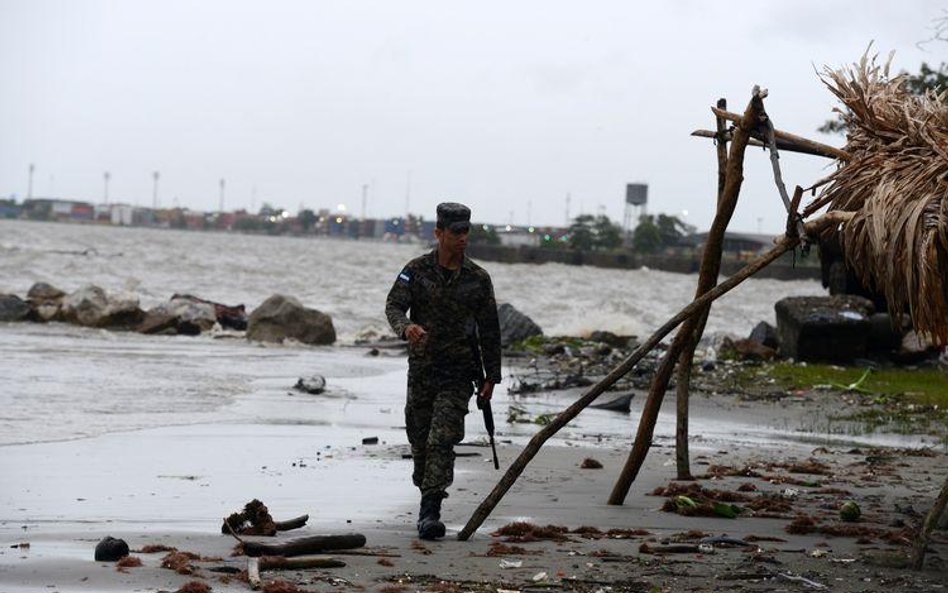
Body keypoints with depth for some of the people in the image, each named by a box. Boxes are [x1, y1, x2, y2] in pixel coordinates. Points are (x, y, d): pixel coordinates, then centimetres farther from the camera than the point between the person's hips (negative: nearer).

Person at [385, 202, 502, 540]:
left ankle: (430, 513, -19)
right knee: (419, 440, 10)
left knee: (442, 440, -14)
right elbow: (394, 305, -10)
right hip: (421, 369, 2)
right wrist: (406, 327, -33)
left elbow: (489, 330, 8)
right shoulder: (416, 271, 1)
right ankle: (428, 498, 31)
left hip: (458, 373, -2)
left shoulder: (478, 279, 3)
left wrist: (491, 376, 7)